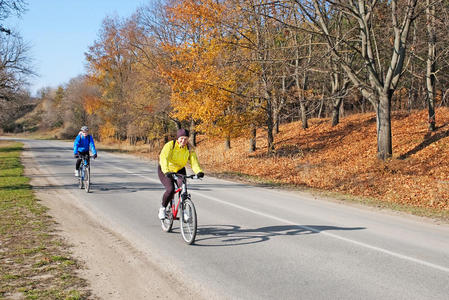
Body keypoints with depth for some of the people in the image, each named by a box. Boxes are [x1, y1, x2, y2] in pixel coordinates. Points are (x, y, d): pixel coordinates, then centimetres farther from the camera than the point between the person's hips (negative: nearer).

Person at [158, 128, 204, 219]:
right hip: (165, 171, -3)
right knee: (170, 189, -24)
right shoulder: (170, 145, -24)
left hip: (179, 170, 4)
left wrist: (199, 172, -44)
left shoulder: (189, 149, -12)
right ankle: (162, 208, 1)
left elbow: (194, 161, -24)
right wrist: (166, 171, -54)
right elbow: (164, 158, -37)